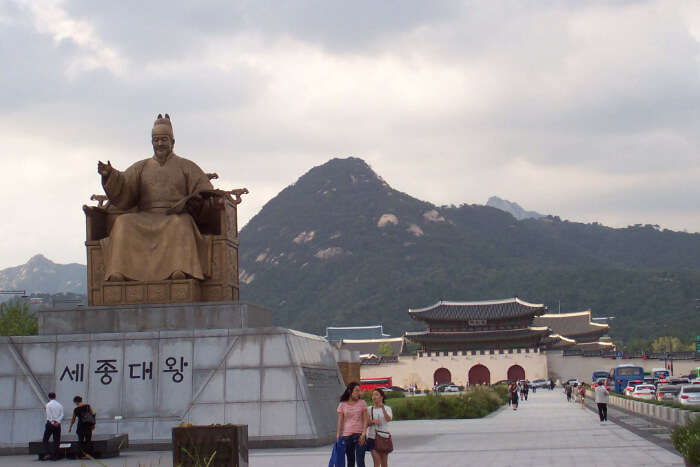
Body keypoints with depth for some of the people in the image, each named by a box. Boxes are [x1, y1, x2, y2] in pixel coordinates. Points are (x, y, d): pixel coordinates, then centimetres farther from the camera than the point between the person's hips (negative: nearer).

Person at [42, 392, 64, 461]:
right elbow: (62, 415, 0)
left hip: (50, 423, -3)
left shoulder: (48, 405, -3)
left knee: (45, 439, 6)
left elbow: (49, 415, -12)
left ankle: (47, 453, -10)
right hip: (57, 424, 3)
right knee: (56, 440, 5)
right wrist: (57, 422, -9)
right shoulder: (60, 405, 9)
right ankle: (54, 456, 3)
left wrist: (52, 422, -10)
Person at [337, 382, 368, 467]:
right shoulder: (342, 405, 4)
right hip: (347, 435, 1)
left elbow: (365, 420, 0)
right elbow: (340, 422, 3)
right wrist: (338, 437, -3)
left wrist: (363, 434, -12)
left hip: (359, 435, -1)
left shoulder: (362, 403, 4)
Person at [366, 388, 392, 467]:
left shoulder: (387, 408, 2)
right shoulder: (369, 409, 7)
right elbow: (366, 423, 1)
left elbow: (388, 419, -17)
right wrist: (373, 421, -19)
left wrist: (383, 408, -31)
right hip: (372, 437, 0)